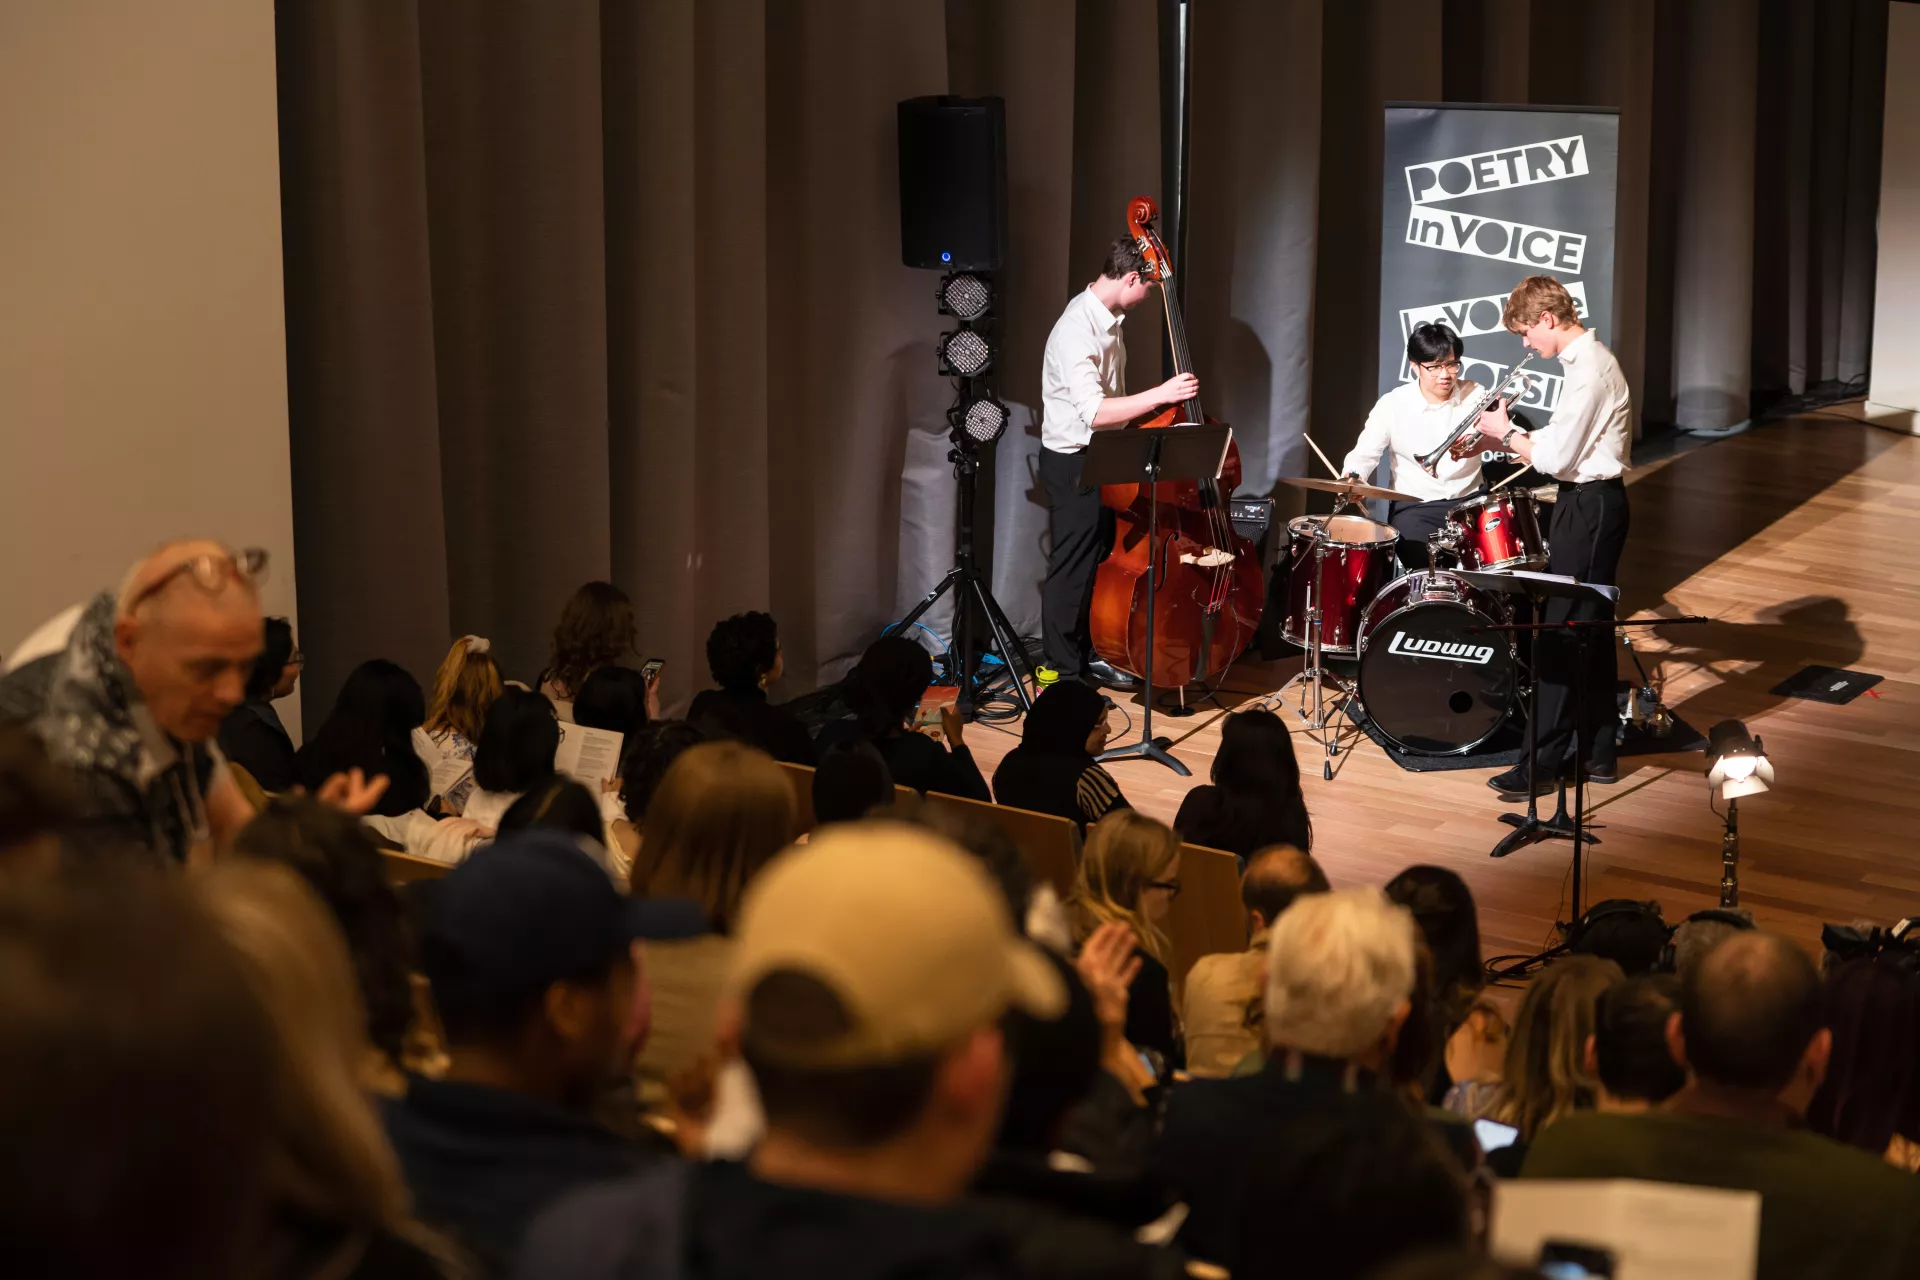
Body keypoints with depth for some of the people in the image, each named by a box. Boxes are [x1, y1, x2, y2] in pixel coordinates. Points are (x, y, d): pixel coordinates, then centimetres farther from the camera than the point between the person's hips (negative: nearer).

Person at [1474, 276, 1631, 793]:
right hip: (1593, 502, 11)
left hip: (1589, 506, -11)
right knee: (1591, 628, 15)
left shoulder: (1589, 371, -20)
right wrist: (1511, 437, 7)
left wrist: (1506, 433, -7)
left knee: (1562, 632, -7)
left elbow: (1557, 458, -21)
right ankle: (1596, 752, 22)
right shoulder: (1590, 360, 12)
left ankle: (1543, 761, -4)